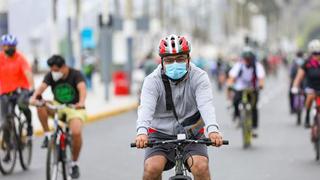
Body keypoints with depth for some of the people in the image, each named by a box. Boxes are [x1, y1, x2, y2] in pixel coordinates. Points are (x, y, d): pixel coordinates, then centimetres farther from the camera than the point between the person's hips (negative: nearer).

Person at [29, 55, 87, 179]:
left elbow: (82, 89, -32)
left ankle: (74, 164, -5)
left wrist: (81, 102, -54)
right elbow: (42, 87, -24)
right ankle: (47, 135, -13)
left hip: (75, 109, -3)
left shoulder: (76, 75, -14)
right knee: (40, 104, -25)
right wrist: (34, 97, -46)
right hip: (57, 106, 3)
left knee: (76, 133, -28)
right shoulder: (51, 76, -6)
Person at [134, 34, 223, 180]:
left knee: (201, 167, -24)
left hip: (191, 135, 0)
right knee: (152, 168, -25)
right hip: (161, 135, 0)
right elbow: (146, 107, -27)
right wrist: (142, 131, -49)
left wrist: (213, 129, -47)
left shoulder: (199, 77, -10)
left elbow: (206, 105, -26)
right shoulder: (152, 81, -11)